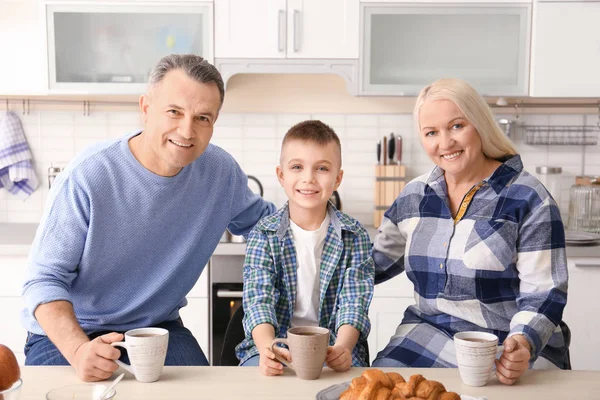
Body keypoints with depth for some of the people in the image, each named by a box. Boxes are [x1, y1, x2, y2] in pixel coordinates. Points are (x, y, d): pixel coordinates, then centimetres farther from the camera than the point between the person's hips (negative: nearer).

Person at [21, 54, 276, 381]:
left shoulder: (221, 171, -7)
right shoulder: (87, 176, -21)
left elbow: (259, 219, 13)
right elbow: (45, 280, -18)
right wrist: (78, 350, -35)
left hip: (159, 327, 3)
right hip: (67, 334, -2)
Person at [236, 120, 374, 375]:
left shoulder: (355, 236, 0)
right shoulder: (263, 235, -1)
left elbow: (354, 301, -8)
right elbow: (258, 297, -12)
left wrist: (343, 347, -29)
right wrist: (266, 346, -32)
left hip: (335, 347, 0)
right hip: (275, 342, 0)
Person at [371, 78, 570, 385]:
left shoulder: (527, 198, -7)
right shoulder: (414, 196, 7)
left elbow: (543, 292, -9)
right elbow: (376, 260, 17)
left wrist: (524, 345, -26)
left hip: (516, 350, -2)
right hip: (429, 335, 3)